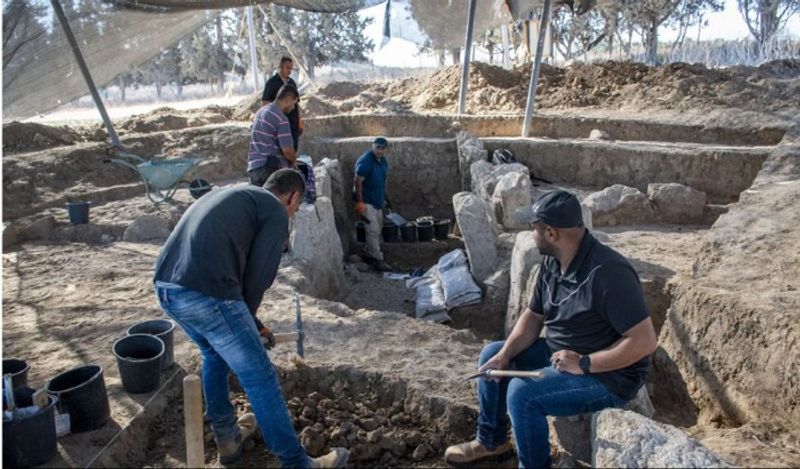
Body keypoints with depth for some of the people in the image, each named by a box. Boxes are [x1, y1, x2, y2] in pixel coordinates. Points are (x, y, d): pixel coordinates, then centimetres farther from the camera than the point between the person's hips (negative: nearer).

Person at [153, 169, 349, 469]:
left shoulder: (231, 196, 30)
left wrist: (251, 323, 34)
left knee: (214, 354, 31)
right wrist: (247, 318, 19)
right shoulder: (276, 211, 6)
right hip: (205, 295, -8)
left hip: (165, 287, 9)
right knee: (260, 379, 5)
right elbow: (258, 274, -1)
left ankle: (227, 440, 42)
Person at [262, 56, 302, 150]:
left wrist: (299, 121, 12)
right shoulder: (271, 82, -4)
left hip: (293, 124, 6)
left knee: (294, 149, 6)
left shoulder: (292, 82, 13)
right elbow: (264, 104, -6)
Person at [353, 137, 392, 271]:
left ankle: (368, 255, 28)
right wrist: (360, 202, -23)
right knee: (373, 230, -10)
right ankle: (378, 260, -6)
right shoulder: (365, 161, -20)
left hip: (378, 201, 9)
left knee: (377, 230, 15)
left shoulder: (383, 161, 6)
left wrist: (384, 199, 19)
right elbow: (357, 183, -20)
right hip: (366, 202, -9)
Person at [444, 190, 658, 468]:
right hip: (559, 354, 9)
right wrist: (505, 355, -8)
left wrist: (584, 364, -26)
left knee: (522, 392, -26)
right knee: (491, 356, 7)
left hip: (609, 375, -9)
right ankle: (491, 442, 23)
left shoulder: (608, 272, -30)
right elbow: (533, 316, 7)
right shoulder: (552, 262, -2)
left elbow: (645, 341, -29)